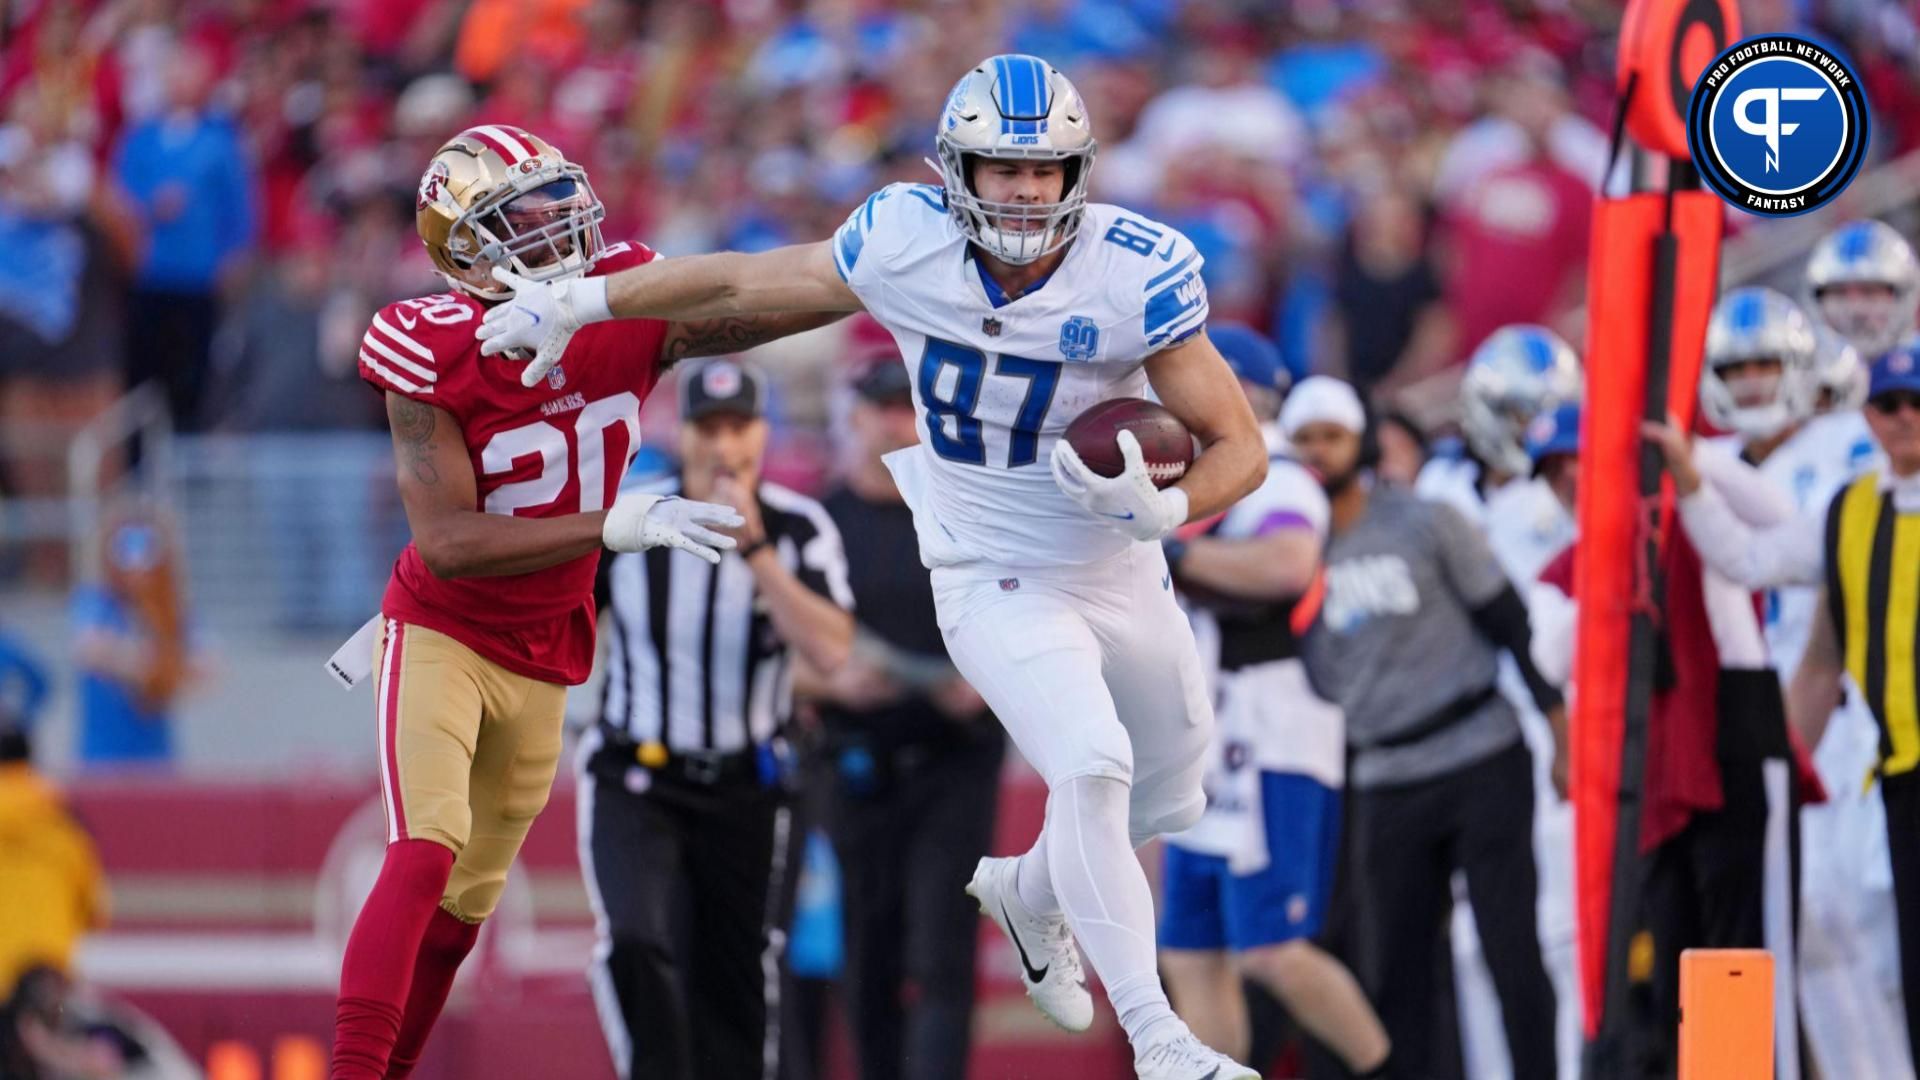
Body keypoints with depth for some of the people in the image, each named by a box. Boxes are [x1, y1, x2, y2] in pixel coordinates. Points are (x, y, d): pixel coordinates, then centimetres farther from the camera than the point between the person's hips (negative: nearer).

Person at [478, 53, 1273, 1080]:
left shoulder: (1138, 274, -21)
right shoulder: (907, 242, -18)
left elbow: (1239, 447, -16)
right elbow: (749, 282, -2)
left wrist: (1163, 507, -37)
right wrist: (579, 301, 1)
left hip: (1122, 568, 3)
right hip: (994, 581, -3)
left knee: (1167, 802, 18)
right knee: (1092, 768, -24)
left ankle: (1026, 892, 49)